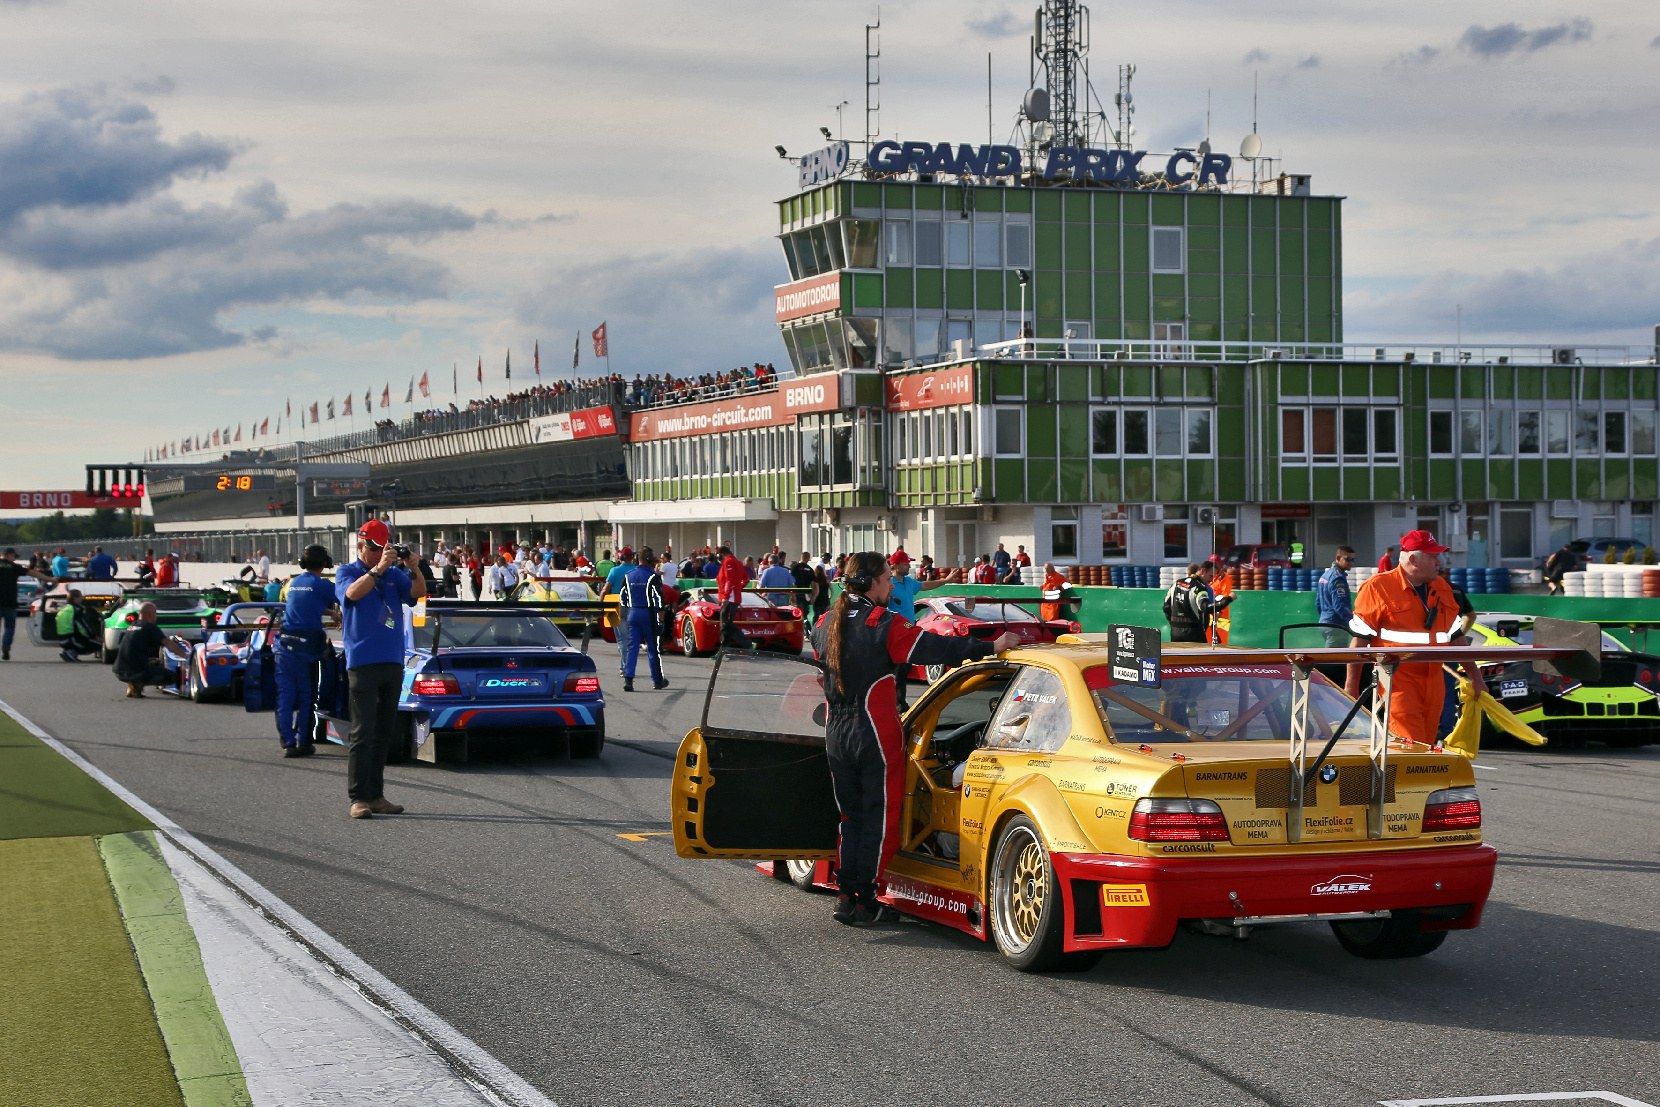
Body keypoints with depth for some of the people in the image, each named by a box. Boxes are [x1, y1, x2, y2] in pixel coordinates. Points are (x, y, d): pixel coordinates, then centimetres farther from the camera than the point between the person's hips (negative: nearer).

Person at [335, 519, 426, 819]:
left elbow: (418, 592, 1)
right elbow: (353, 593, -19)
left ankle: (376, 795, 14)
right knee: (363, 733, -9)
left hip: (392, 662, 5)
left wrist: (412, 568, -15)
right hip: (362, 663, -5)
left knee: (384, 734, 8)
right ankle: (358, 798, -8)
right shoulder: (347, 572, 2)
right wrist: (379, 568, -28)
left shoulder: (393, 574, 14)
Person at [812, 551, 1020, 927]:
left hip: (836, 736, 6)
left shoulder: (827, 624, 6)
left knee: (851, 816, 17)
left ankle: (845, 896, 13)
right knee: (880, 818, 4)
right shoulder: (883, 626, -16)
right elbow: (934, 647, -18)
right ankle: (865, 901, 4)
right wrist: (990, 647, -14)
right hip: (876, 737, -6)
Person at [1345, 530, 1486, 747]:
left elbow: (1455, 637, 22)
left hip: (1433, 684, 7)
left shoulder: (1443, 589, 14)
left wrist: (1475, 677, 21)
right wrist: (1351, 686, -6)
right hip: (1398, 681, -6)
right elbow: (1359, 638, -5)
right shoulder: (1378, 588, -7)